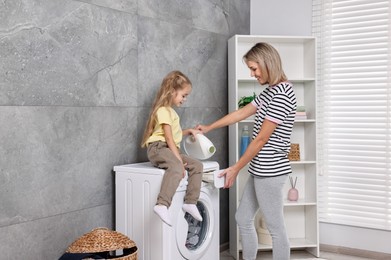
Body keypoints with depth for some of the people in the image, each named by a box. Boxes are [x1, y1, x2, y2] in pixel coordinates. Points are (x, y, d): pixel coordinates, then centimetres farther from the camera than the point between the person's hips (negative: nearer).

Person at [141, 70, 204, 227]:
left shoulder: (170, 111, 24)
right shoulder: (163, 110, -9)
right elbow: (169, 138, -17)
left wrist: (189, 131, 22)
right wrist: (179, 159, -21)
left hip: (170, 150, 10)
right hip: (158, 148, -10)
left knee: (197, 165, -3)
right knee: (177, 168, -38)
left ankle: (190, 202, -5)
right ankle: (162, 205, -49)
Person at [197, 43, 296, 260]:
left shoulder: (282, 95, -18)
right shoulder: (270, 92, 13)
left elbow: (261, 139, -18)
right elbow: (241, 113, 22)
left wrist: (236, 169, -11)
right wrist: (209, 128, 28)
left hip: (270, 171, -10)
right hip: (260, 170, 10)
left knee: (276, 228, 1)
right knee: (243, 219, 17)